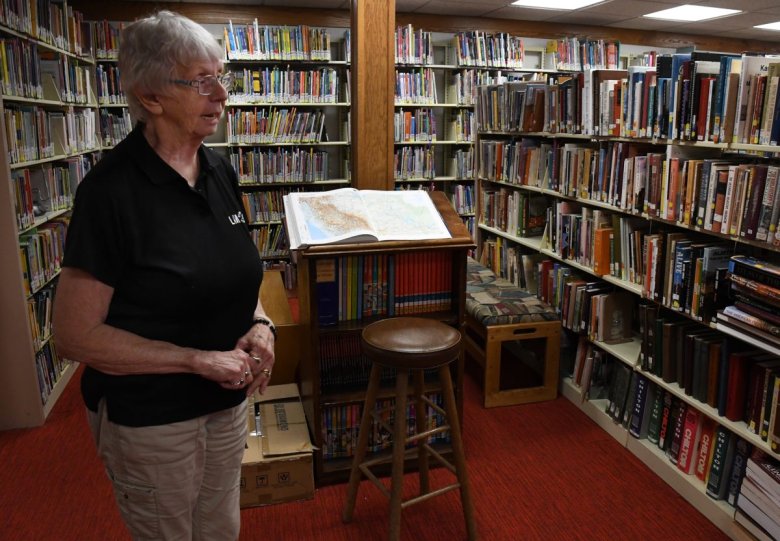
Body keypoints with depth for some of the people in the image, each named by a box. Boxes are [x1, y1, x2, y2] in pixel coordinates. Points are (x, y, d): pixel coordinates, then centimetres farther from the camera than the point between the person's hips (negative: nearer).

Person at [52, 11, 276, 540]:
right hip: (148, 417, -5)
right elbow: (77, 336, -18)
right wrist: (199, 360, -21)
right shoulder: (111, 189, -21)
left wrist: (259, 324, -9)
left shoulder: (221, 171, -1)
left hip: (228, 402, 6)